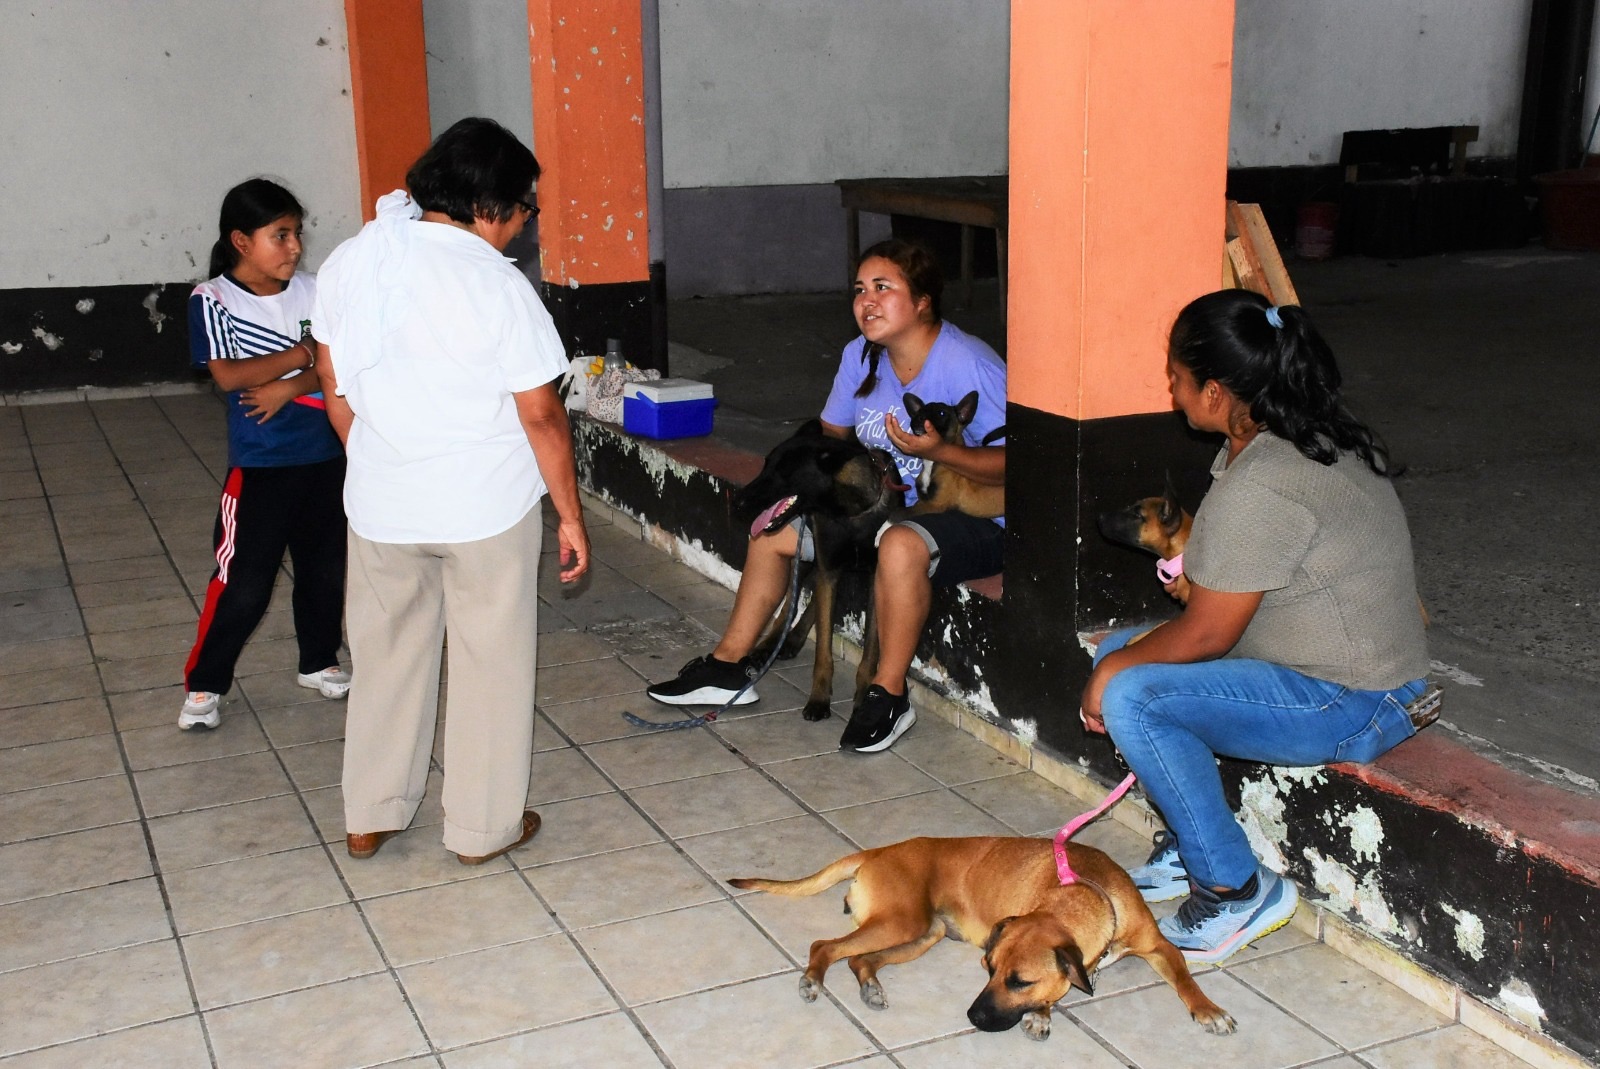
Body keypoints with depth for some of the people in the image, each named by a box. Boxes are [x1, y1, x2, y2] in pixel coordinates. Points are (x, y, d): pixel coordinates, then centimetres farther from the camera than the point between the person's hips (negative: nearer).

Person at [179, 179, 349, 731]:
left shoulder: (310, 291, 1)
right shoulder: (212, 300, -8)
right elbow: (228, 374, -19)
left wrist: (289, 386, -19)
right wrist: (301, 355, -12)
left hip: (326, 456, 4)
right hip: (260, 465, -4)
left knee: (325, 569, 15)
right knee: (243, 582, -1)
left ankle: (318, 662, 35)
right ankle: (203, 684, 15)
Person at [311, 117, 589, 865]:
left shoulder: (351, 261, -1)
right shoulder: (497, 285, -17)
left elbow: (334, 383, 9)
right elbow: (541, 416, -14)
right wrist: (571, 516, -4)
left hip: (381, 506, 5)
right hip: (487, 509, -4)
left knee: (387, 655, 19)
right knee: (489, 662, 11)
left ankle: (369, 818, 30)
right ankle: (483, 827, 22)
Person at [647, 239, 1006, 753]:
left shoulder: (967, 365, -23)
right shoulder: (861, 356, 0)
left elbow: (1012, 464, -26)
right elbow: (832, 432, 16)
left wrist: (936, 450, -38)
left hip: (975, 522, -8)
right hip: (889, 506, 8)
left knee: (901, 543, -40)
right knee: (772, 525, 6)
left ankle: (888, 693, -21)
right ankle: (728, 665, 16)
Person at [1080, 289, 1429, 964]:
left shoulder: (1261, 485, -27)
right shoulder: (1305, 438, 5)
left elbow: (1205, 635, -21)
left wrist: (1114, 671, -6)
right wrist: (1199, 567, 4)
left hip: (1351, 705, -11)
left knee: (1131, 697, -22)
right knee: (1119, 648, 10)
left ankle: (1237, 889, -5)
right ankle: (1190, 847, 17)